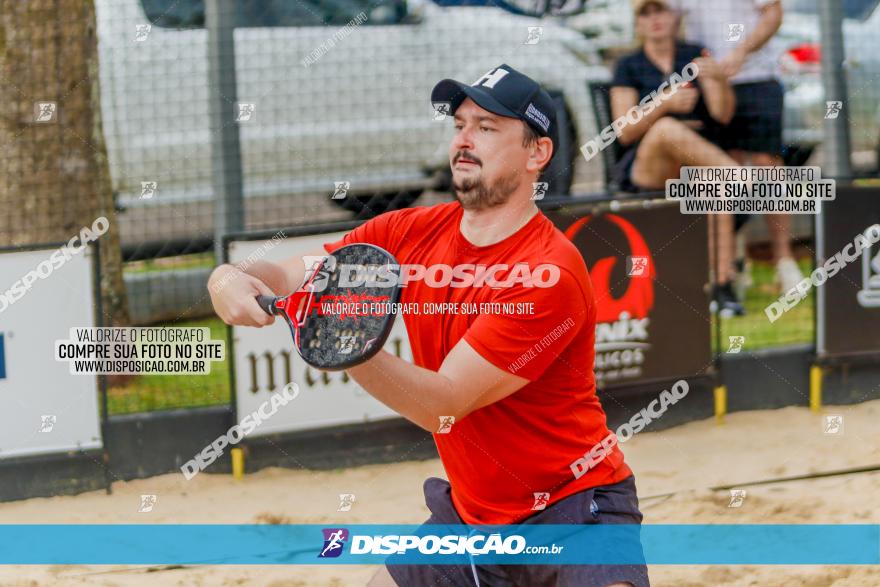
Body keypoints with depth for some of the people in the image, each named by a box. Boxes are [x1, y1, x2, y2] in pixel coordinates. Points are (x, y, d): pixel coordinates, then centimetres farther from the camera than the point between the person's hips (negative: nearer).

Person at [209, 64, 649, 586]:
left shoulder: (552, 273, -22)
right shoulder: (411, 233, 0)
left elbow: (443, 405, -25)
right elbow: (288, 278, 0)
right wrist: (234, 279, -24)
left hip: (576, 509, -7)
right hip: (469, 511, 7)